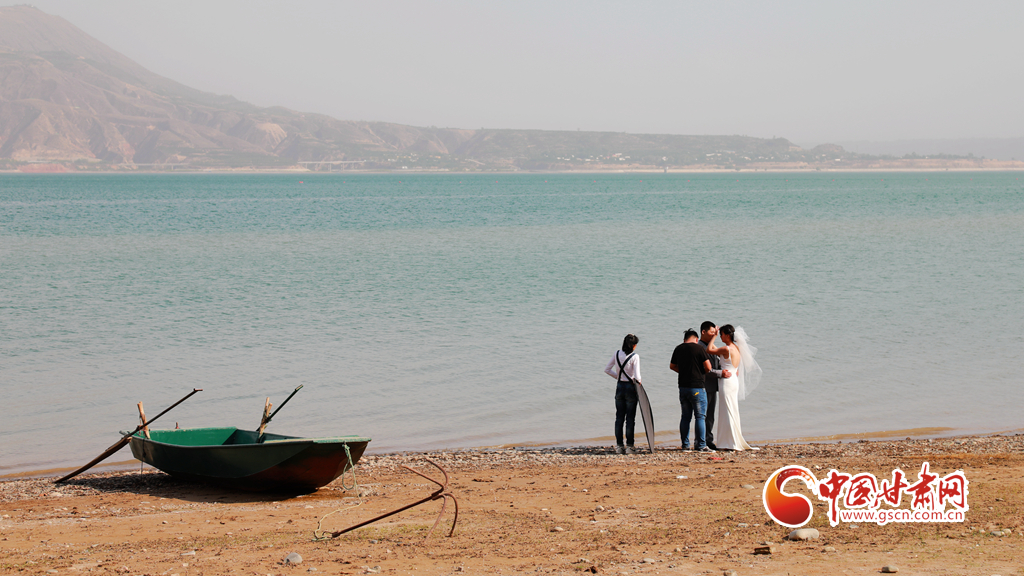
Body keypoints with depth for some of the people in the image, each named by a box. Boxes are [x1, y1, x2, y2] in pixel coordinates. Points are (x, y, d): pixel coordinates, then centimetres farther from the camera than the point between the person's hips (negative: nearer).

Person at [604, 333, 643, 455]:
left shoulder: (617, 354, 1)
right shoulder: (634, 357, -13)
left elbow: (607, 370, 6)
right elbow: (637, 376, -18)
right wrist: (639, 383, 2)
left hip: (619, 387, 4)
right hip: (630, 388, -4)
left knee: (619, 417, 10)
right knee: (630, 418, 3)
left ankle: (619, 445, 10)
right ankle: (629, 446, 3)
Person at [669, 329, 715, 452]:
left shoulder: (678, 349, 7)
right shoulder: (699, 348, -10)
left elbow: (672, 366, 19)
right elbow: (708, 367, -12)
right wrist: (701, 371, 8)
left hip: (683, 386, 6)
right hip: (697, 387, -6)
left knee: (685, 416, 13)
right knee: (700, 416, -2)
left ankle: (685, 444, 16)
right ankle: (700, 445, -4)